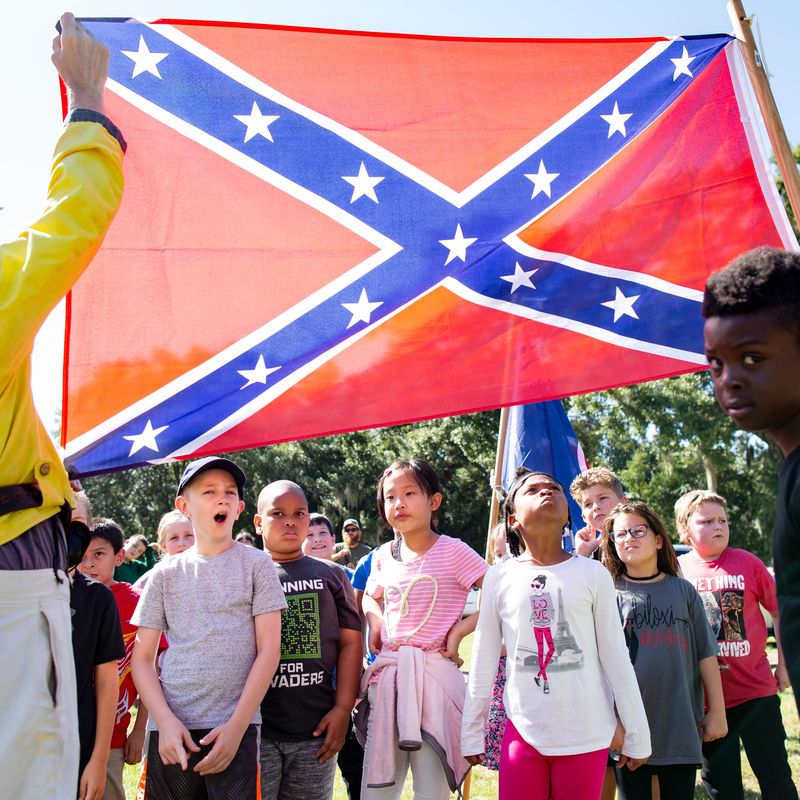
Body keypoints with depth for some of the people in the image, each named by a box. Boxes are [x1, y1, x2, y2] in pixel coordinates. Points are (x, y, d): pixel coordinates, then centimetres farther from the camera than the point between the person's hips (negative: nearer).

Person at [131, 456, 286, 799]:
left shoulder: (256, 564, 2)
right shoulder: (166, 573, 7)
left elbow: (268, 650, -2)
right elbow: (142, 658, 7)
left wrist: (236, 726, -9)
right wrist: (165, 721, -7)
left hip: (234, 728, -2)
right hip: (171, 731, 2)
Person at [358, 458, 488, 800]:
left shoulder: (452, 551, -9)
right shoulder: (383, 555, 8)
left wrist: (459, 630, -13)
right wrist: (375, 621, 9)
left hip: (433, 674, -5)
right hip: (387, 675, 5)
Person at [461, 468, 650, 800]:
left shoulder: (592, 574, -3)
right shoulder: (499, 577, 0)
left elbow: (616, 658, 2)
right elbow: (483, 661, 6)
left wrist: (636, 735, 4)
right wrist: (471, 732, 8)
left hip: (587, 734, 0)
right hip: (523, 732, 1)